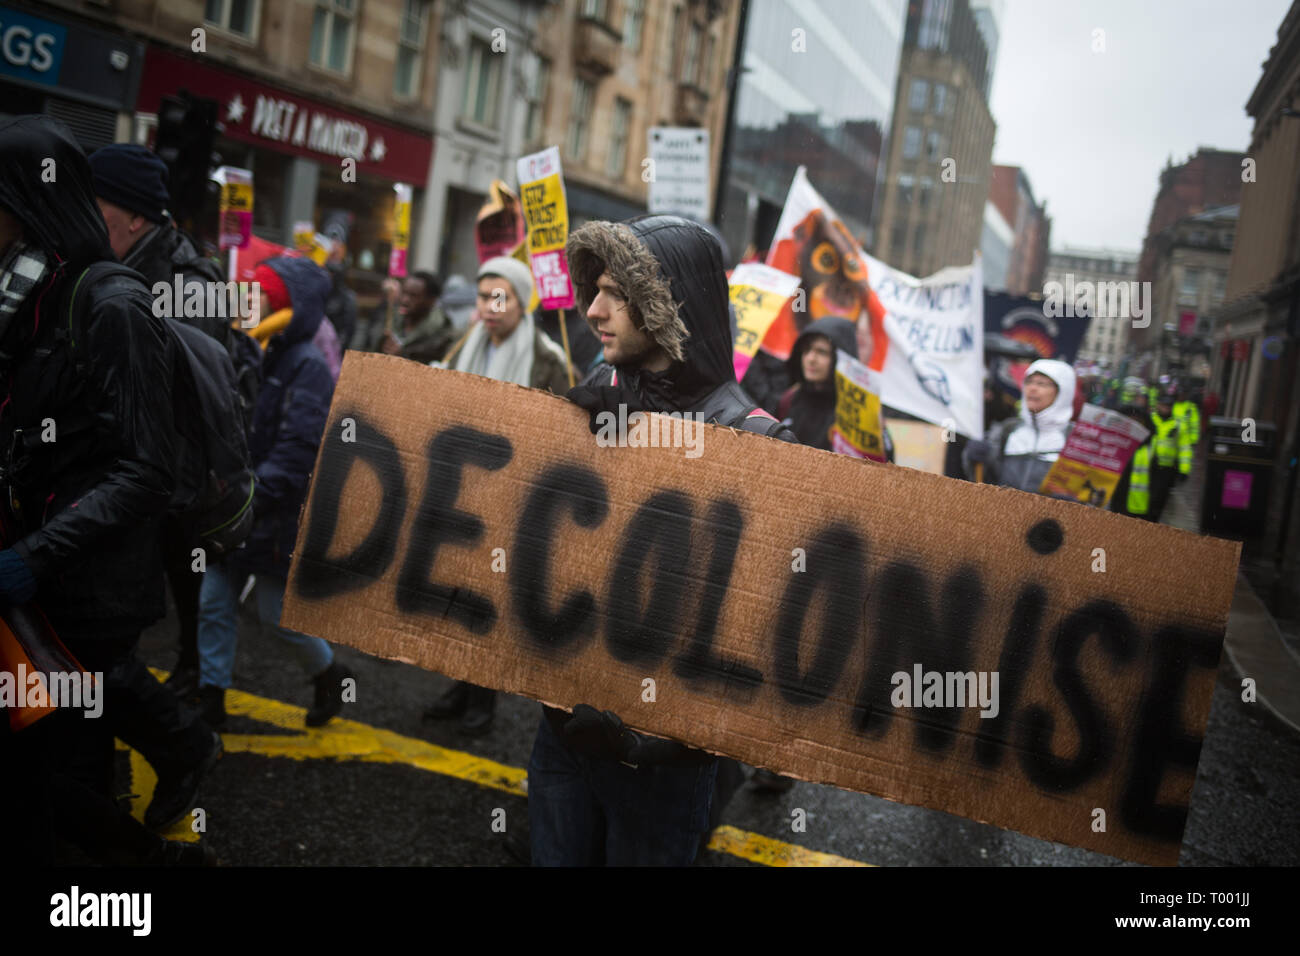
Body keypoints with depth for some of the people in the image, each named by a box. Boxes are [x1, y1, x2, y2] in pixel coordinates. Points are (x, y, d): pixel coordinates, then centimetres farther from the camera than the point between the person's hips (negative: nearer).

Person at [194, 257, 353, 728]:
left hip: (278, 515, -7)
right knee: (214, 603, 9)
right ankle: (210, 698, 20)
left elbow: (299, 446, -22)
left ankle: (330, 674, 28)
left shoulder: (308, 367, -15)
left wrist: (255, 495, -24)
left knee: (277, 611, 3)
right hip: (233, 510, 8)